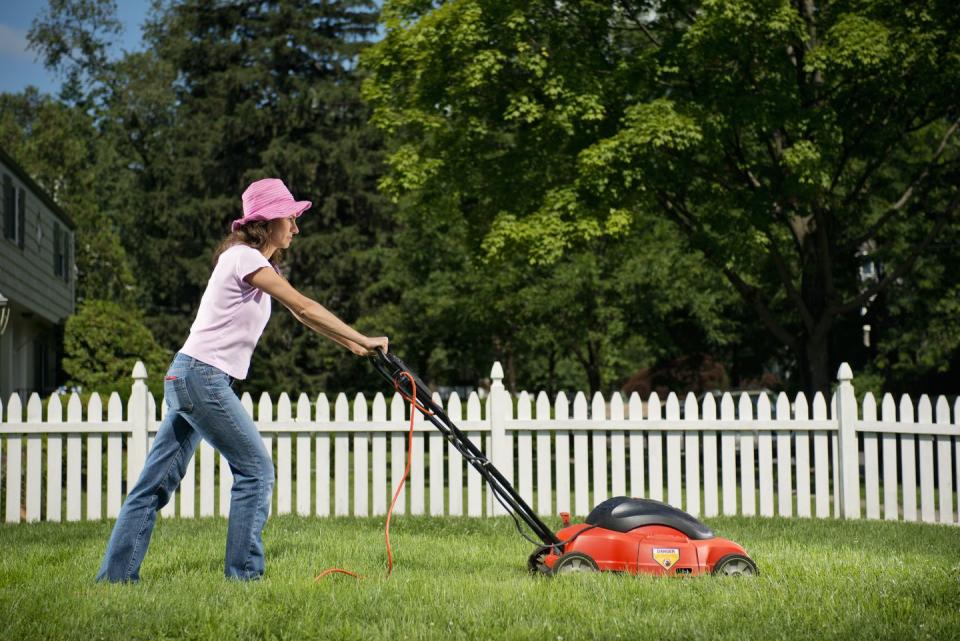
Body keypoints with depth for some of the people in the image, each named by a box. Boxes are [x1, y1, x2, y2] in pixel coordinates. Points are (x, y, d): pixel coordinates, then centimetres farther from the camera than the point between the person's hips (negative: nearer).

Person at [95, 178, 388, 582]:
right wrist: (362, 339, -10)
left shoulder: (260, 265, 20)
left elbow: (301, 316, 20)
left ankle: (116, 574, 10)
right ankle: (243, 572, 1)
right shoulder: (244, 257, -11)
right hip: (202, 378, -10)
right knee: (255, 470, -4)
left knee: (158, 480, 8)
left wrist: (353, 345, 15)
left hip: (187, 380, 10)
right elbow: (304, 308, -14)